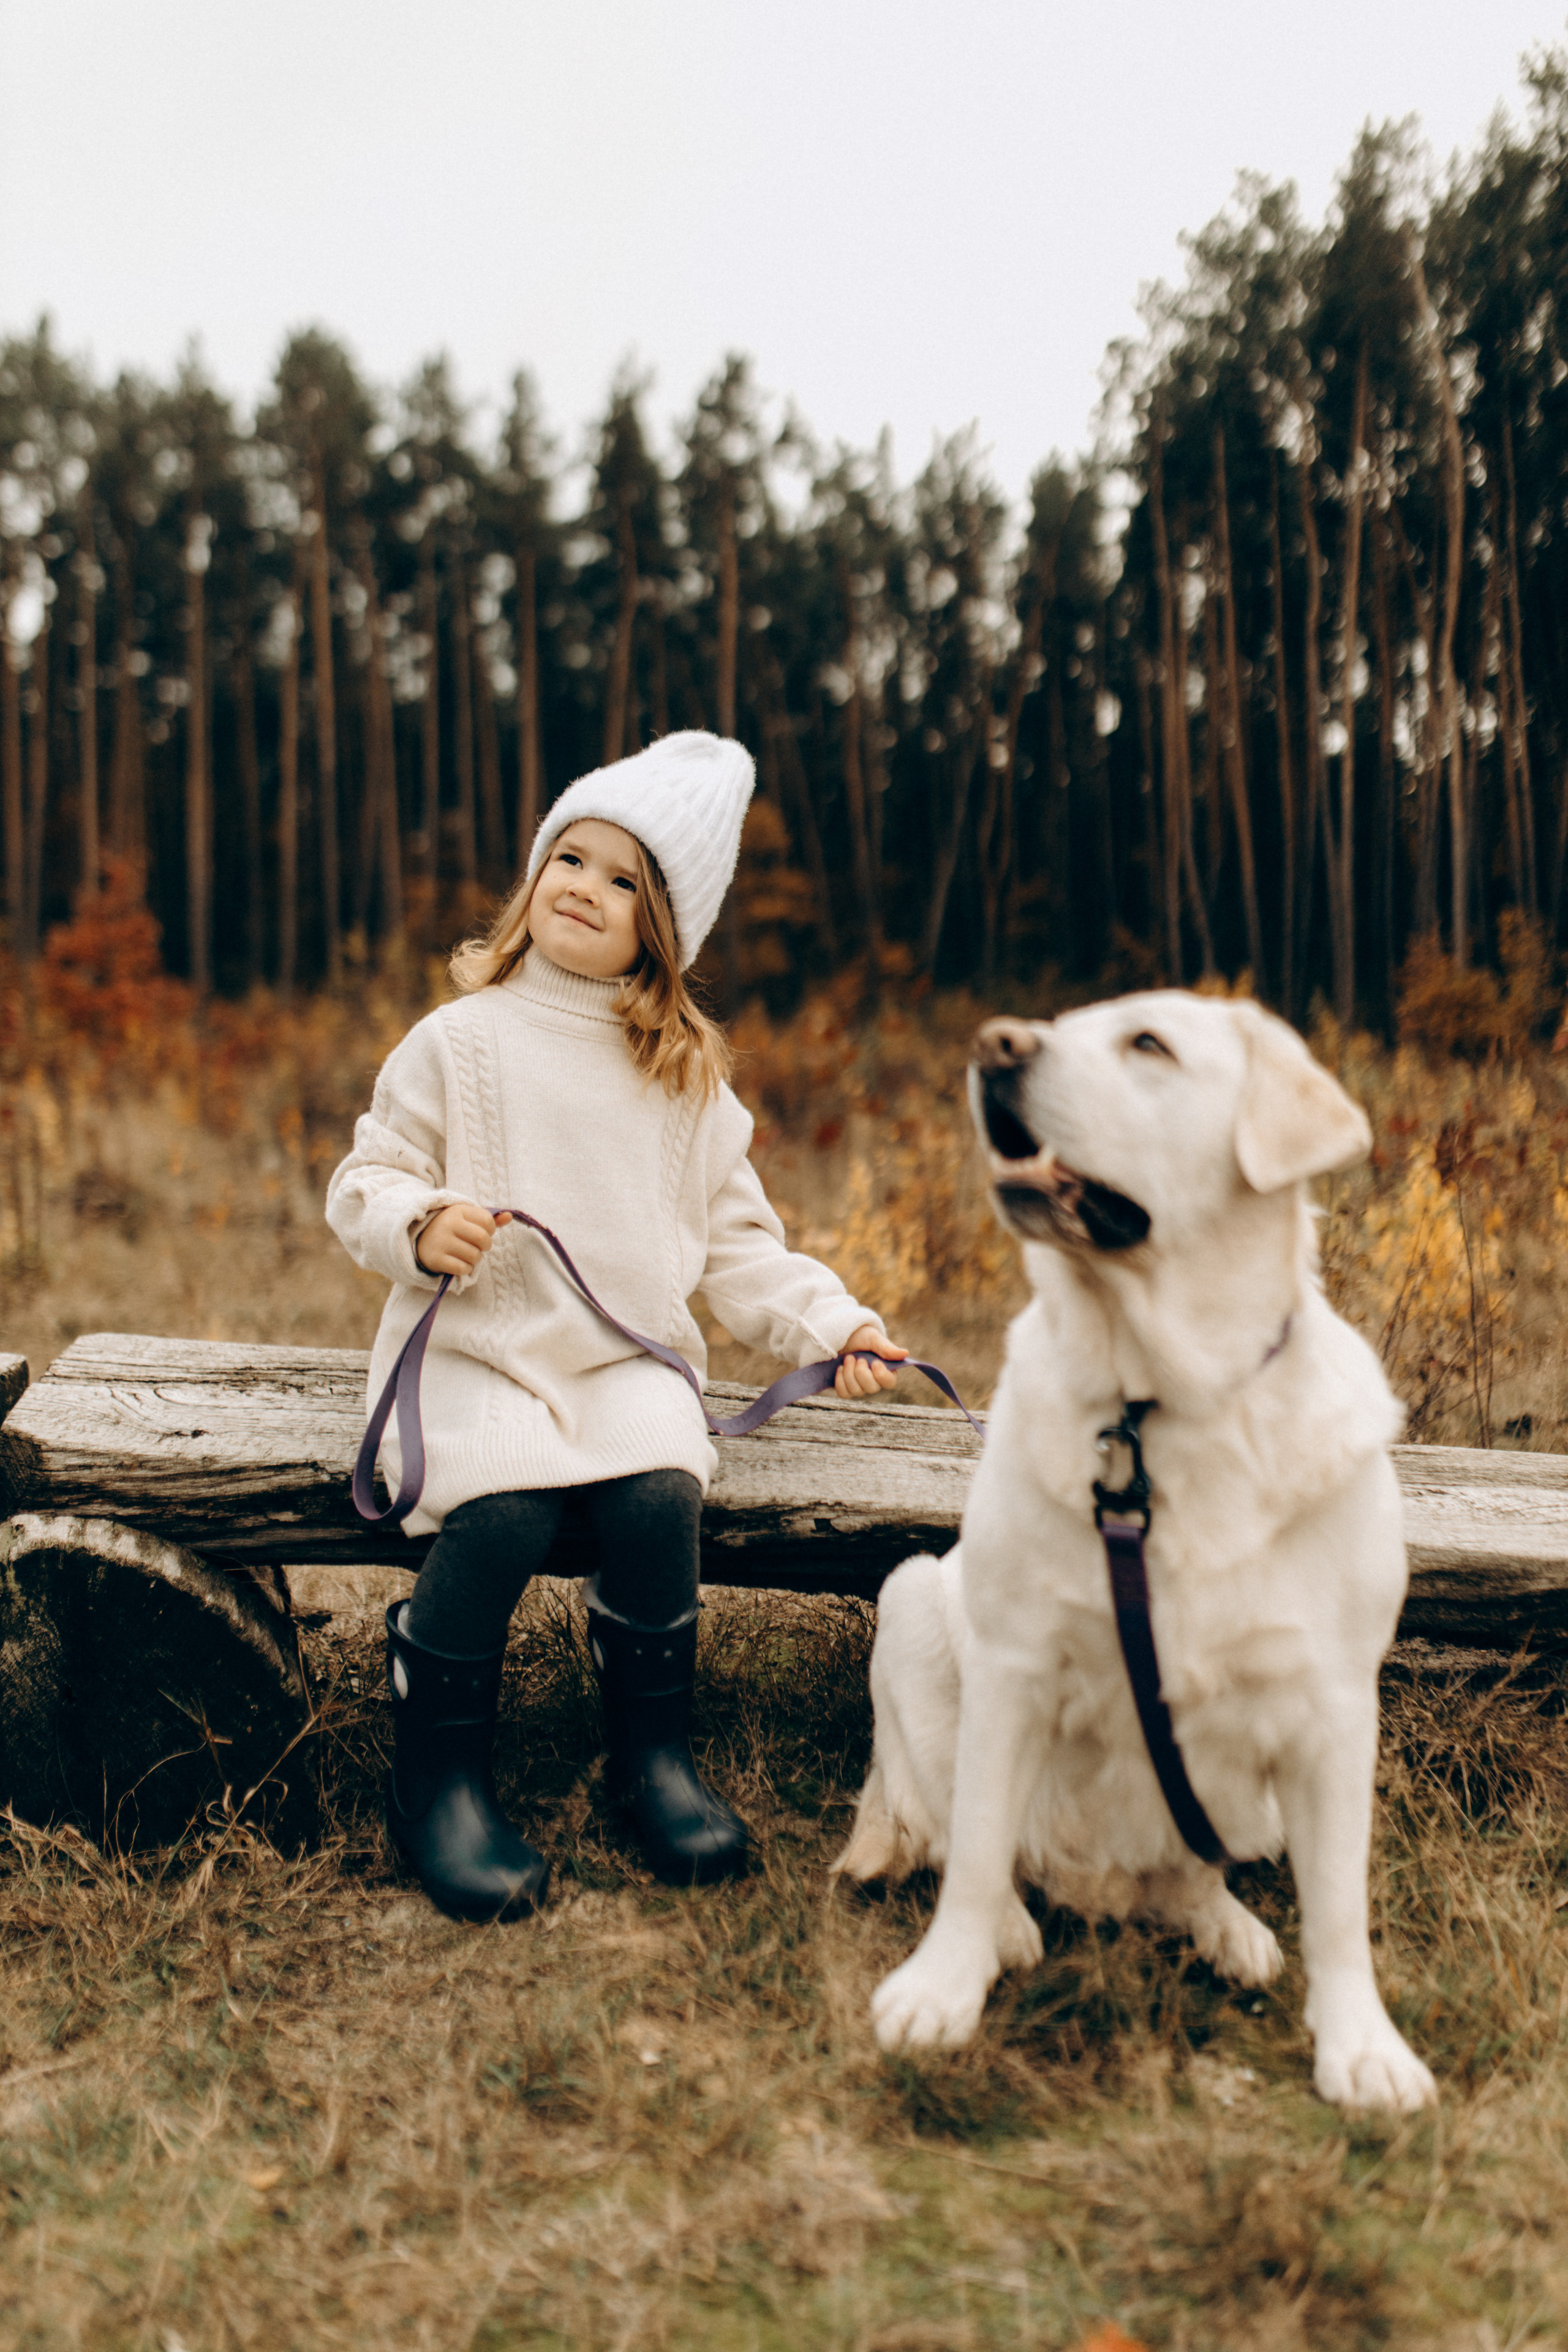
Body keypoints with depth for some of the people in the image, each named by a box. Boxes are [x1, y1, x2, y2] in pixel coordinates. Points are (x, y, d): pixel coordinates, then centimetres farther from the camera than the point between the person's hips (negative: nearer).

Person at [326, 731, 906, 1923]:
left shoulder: (688, 1077, 12)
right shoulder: (461, 1040, 5)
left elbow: (736, 1240, 13)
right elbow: (363, 1182, 6)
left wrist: (831, 1321, 0)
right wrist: (421, 1222, -16)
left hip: (630, 1353, 2)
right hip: (473, 1345, -2)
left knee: (659, 1493, -28)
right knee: (507, 1507, -31)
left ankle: (653, 1748, -3)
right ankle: (438, 1769, -8)